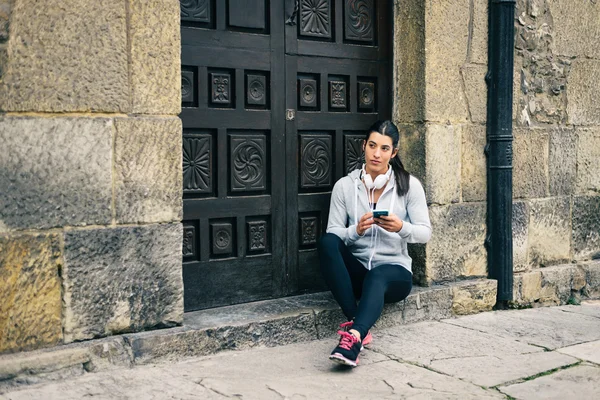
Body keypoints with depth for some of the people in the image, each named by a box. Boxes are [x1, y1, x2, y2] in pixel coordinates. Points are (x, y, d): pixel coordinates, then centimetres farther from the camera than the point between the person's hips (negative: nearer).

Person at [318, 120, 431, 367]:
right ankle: (358, 326, -36)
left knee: (377, 277, -38)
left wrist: (401, 228, -24)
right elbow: (332, 234, -1)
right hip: (355, 270, 2)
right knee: (327, 242, -30)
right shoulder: (344, 186, 3)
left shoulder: (409, 185, 1)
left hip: (394, 270, -2)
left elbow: (425, 233, -3)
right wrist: (356, 230, -23)